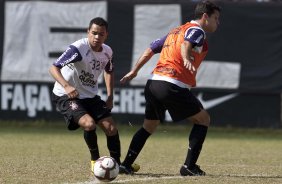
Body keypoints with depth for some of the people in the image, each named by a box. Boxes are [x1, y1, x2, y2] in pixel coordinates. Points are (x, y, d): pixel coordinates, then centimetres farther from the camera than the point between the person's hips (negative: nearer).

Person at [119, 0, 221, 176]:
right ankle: (189, 166, 0)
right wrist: (186, 60, -42)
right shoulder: (197, 31, -1)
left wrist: (134, 71, 31)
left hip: (153, 83, 8)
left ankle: (126, 165, 16)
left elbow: (151, 49, 25)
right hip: (173, 87, -8)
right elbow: (186, 44, -23)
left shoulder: (176, 31, 25)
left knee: (149, 126, 22)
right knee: (203, 119, 6)